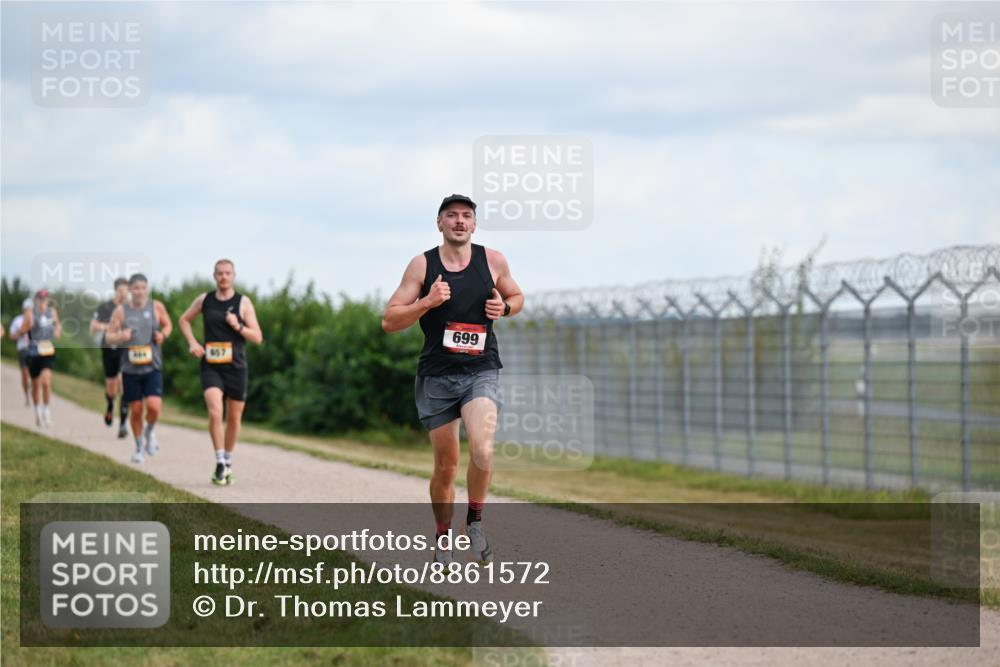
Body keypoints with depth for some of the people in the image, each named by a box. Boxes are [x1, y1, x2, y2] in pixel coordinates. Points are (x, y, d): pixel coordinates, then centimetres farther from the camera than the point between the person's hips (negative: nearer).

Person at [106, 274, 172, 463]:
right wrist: (120, 336, -19)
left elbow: (168, 324, 16)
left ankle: (150, 431, 16)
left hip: (153, 367, -1)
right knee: (135, 410, 6)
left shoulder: (157, 307, -1)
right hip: (130, 368, 1)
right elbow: (108, 336, 2)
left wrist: (163, 335, -6)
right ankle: (139, 446, 27)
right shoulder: (121, 311, -2)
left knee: (154, 406, -16)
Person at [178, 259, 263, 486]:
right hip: (211, 367, 0)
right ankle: (220, 463, -14)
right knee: (215, 413, -19)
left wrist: (238, 326, -21)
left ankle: (228, 462, 27)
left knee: (234, 418, 9)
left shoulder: (243, 302, -2)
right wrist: (192, 342, 4)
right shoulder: (204, 300, 4)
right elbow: (184, 320, 21)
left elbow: (257, 338, -4)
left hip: (236, 368, 0)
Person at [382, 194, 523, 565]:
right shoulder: (422, 266, -1)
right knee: (446, 464, 5)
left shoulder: (493, 261, 3)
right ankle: (442, 536, 27)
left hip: (481, 371, 0)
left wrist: (504, 307, -2)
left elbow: (516, 297, 21)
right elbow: (389, 321, -2)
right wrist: (427, 302, -17)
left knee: (482, 450, -24)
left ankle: (475, 521, -1)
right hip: (437, 376, 0)